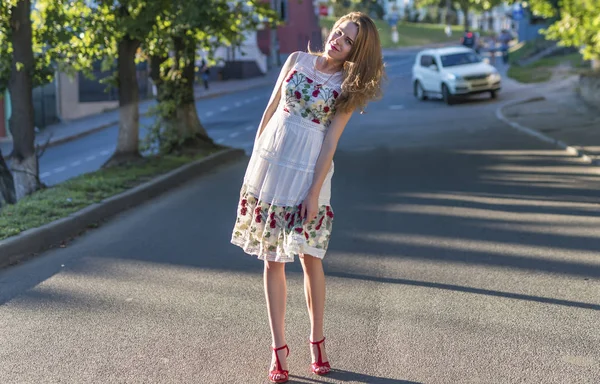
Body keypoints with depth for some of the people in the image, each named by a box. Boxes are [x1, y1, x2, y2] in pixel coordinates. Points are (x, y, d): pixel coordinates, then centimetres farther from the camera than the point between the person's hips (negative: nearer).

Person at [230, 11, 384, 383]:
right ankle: (279, 350, 10)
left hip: (307, 172, -3)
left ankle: (317, 341, 18)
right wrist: (255, 161, 8)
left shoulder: (348, 87, -3)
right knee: (273, 260, 3)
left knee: (310, 258, 0)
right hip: (269, 164, 3)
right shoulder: (297, 60, 5)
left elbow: (331, 141, -8)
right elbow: (271, 109, 9)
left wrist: (315, 191, -12)